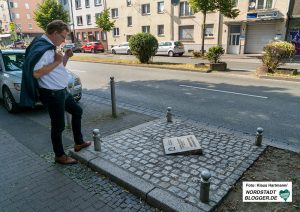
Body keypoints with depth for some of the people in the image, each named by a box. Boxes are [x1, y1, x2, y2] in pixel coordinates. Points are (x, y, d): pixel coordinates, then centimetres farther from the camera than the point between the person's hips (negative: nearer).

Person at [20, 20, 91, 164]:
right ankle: (60, 156, 21)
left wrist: (66, 57, 4)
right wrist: (56, 62, -22)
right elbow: (36, 73, -30)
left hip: (61, 91, 11)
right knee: (58, 126, 2)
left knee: (77, 111, 21)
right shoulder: (41, 49, -20)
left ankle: (79, 143, 33)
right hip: (51, 94, -10)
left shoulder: (50, 47, 11)